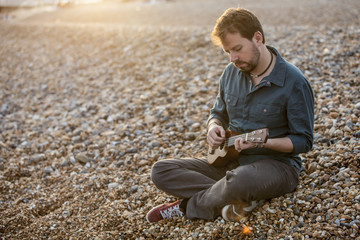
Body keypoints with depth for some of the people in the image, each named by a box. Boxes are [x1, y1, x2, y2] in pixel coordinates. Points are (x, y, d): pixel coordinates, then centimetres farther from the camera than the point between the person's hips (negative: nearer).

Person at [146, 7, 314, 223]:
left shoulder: (294, 83, -14)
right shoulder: (231, 73, 4)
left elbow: (303, 141, -11)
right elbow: (219, 113, 19)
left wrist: (260, 142, -27)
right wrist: (214, 127, -6)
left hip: (276, 163, -6)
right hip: (231, 160, 7)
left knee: (239, 180, -43)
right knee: (161, 170, -6)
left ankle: (190, 205, -12)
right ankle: (234, 198, -19)